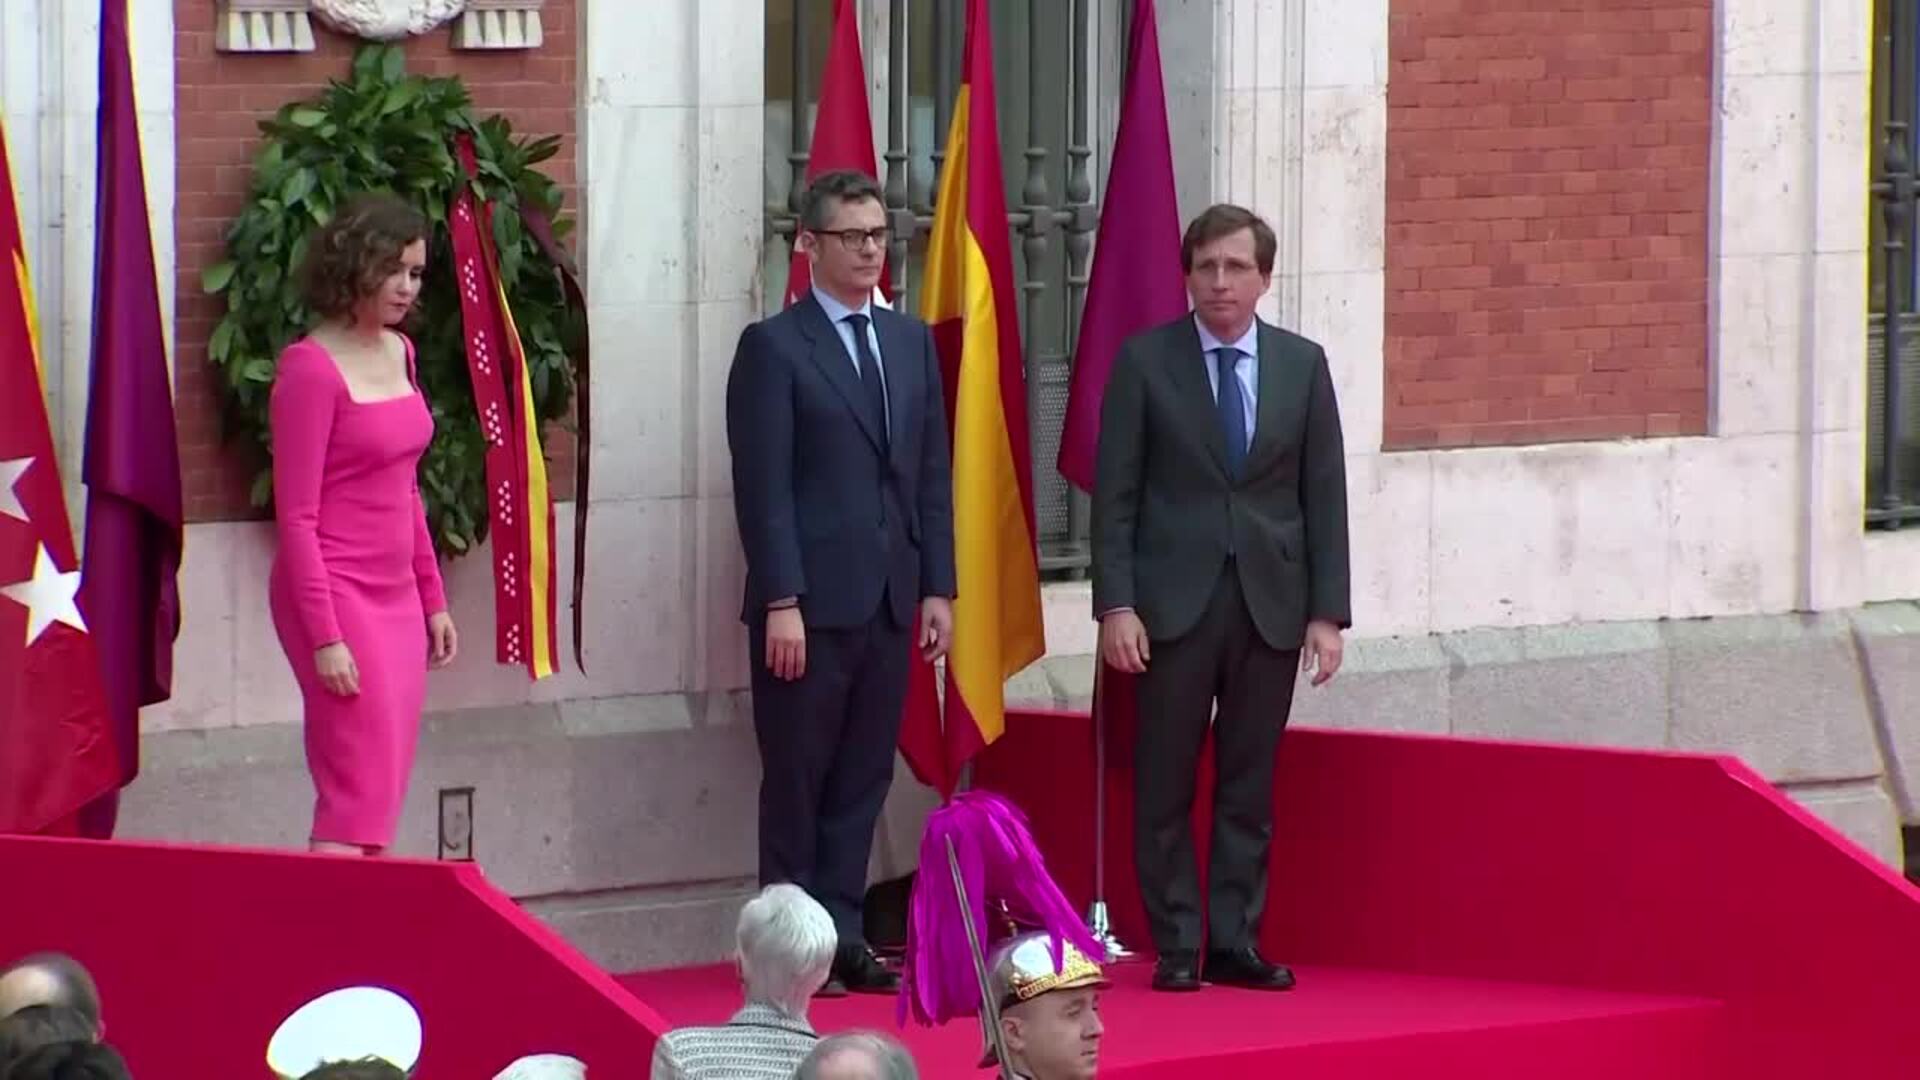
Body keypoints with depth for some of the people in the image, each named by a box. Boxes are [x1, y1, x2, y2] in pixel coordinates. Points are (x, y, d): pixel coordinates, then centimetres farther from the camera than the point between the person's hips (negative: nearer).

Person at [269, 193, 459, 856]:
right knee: (363, 787, -12)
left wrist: (433, 599, 18)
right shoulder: (311, 368, -12)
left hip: (396, 596, 8)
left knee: (383, 791, 6)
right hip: (337, 594, -8)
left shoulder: (399, 353, 11)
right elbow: (295, 516, -14)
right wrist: (324, 637, -18)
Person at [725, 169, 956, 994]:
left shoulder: (912, 342, 14)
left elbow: (932, 474, 14)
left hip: (890, 600, 5)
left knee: (863, 781, 7)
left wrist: (937, 587, 7)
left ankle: (841, 936, 12)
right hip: (811, 601, -5)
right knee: (797, 783, 1)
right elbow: (762, 486, -9)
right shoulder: (774, 347, -4)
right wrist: (781, 601, -15)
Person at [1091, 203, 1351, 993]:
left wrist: (1327, 613, 0)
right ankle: (1175, 948, 6)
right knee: (1165, 785, 0)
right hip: (1175, 600, -2)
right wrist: (1116, 604, -10)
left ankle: (1235, 942, 10)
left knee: (1250, 784, 4)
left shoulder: (1303, 364, 7)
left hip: (1271, 601, 2)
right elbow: (1115, 493, -1)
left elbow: (1324, 494, 6)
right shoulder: (1144, 362, 0)